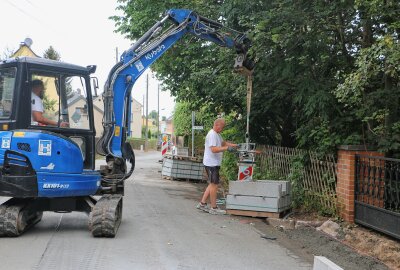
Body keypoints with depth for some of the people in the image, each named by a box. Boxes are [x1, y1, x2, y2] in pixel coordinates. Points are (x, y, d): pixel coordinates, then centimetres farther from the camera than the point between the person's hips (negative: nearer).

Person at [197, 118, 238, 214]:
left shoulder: (217, 134, 15)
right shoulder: (212, 135, -18)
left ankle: (202, 203, 19)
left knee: (212, 184, 15)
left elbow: (222, 142, 27)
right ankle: (214, 208, 3)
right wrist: (227, 148, -28)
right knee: (214, 185, -4)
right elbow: (214, 149, -27)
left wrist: (233, 145, 13)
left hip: (214, 164, 11)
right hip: (211, 164, -11)